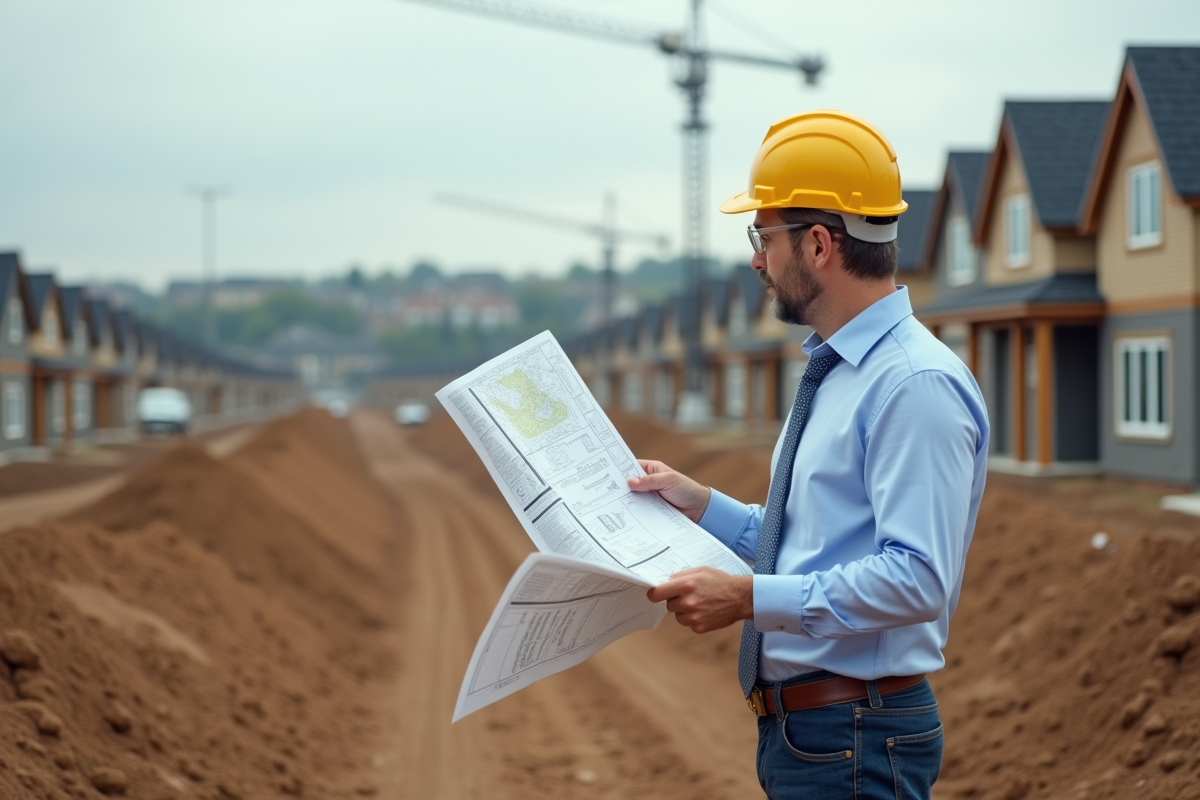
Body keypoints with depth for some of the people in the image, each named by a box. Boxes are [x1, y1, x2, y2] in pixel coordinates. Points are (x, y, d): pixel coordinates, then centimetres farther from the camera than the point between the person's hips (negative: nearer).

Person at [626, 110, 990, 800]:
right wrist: (701, 505, 14)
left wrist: (750, 598, -24)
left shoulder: (917, 385, -18)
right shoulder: (835, 374, 14)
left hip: (856, 743, -9)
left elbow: (918, 579, -26)